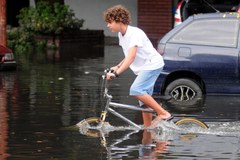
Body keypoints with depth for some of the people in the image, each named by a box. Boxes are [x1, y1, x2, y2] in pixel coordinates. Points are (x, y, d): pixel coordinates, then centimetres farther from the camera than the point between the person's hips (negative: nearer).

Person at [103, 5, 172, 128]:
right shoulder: (121, 35, 7)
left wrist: (117, 73, -40)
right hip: (142, 69, 9)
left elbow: (131, 57, -33)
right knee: (144, 103, 8)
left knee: (135, 90, -27)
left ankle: (163, 113, -20)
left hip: (152, 65, -9)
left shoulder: (135, 33, -21)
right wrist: (117, 67, 6)